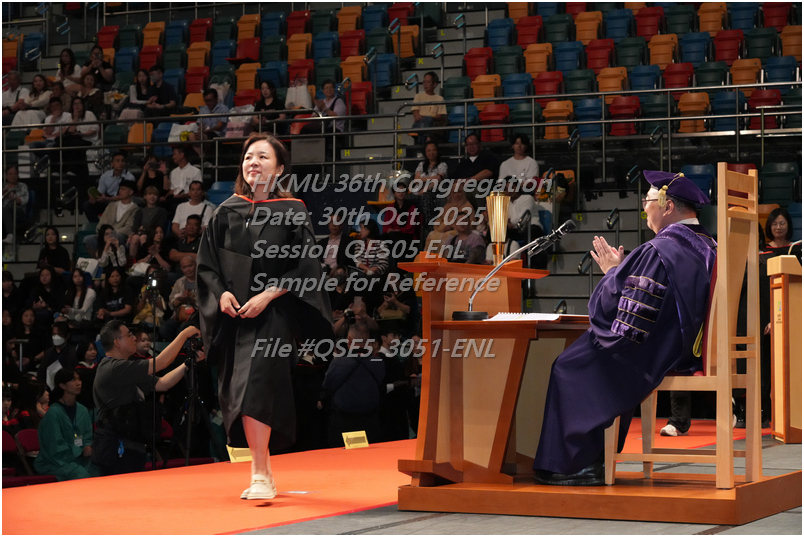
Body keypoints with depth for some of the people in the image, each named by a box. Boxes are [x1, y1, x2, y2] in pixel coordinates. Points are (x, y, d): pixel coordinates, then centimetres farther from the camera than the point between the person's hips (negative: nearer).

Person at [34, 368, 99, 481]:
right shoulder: (54, 413, -10)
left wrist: (88, 448, -7)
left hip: (79, 458, 6)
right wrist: (80, 451, -15)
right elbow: (55, 448, -12)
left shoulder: (82, 411, 10)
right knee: (81, 475, -33)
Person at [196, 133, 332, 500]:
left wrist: (268, 294, -15)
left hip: (272, 314, -5)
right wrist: (221, 293, -7)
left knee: (255, 388, -19)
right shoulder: (226, 213, 9)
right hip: (234, 315, 5)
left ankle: (260, 477, -19)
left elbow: (304, 267, -5)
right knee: (239, 393, 6)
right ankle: (264, 474, 17)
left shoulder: (292, 212, -2)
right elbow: (207, 263, 11)